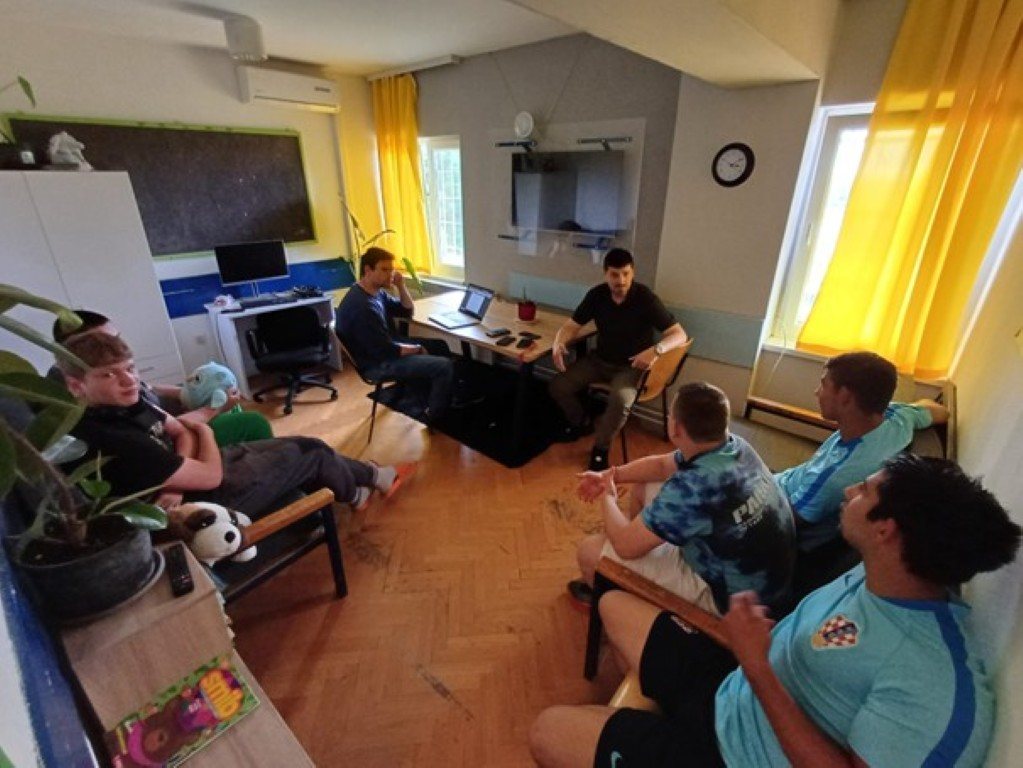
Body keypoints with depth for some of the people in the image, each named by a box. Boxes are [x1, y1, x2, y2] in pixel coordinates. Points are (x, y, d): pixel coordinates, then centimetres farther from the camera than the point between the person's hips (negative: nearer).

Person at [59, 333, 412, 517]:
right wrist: (205, 431, -7)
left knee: (310, 447, 11)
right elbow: (210, 476, -27)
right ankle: (353, 493, 32)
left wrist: (177, 480, -16)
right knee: (311, 452, 2)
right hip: (214, 499, -8)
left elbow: (181, 432, 5)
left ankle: (372, 476, 33)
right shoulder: (111, 442, -33)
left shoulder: (125, 404, -5)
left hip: (207, 464, 8)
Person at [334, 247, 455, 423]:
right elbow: (387, 351, -28)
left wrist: (401, 285, -5)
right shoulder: (362, 306, -29)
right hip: (377, 363, -11)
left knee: (440, 345, 18)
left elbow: (407, 311, 12)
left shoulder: (376, 291, 2)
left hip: (386, 346, 11)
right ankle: (434, 416, 4)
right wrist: (417, 349, -12)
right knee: (445, 366, -17)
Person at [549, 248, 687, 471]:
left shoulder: (646, 298, -19)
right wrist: (558, 344, -25)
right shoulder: (596, 295, -7)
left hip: (631, 366, -4)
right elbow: (571, 326, -1)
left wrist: (656, 350, -42)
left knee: (620, 399, -35)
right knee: (558, 385, -10)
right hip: (600, 360, 5)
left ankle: (600, 448, -8)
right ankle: (580, 422, 19)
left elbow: (680, 334, -20)